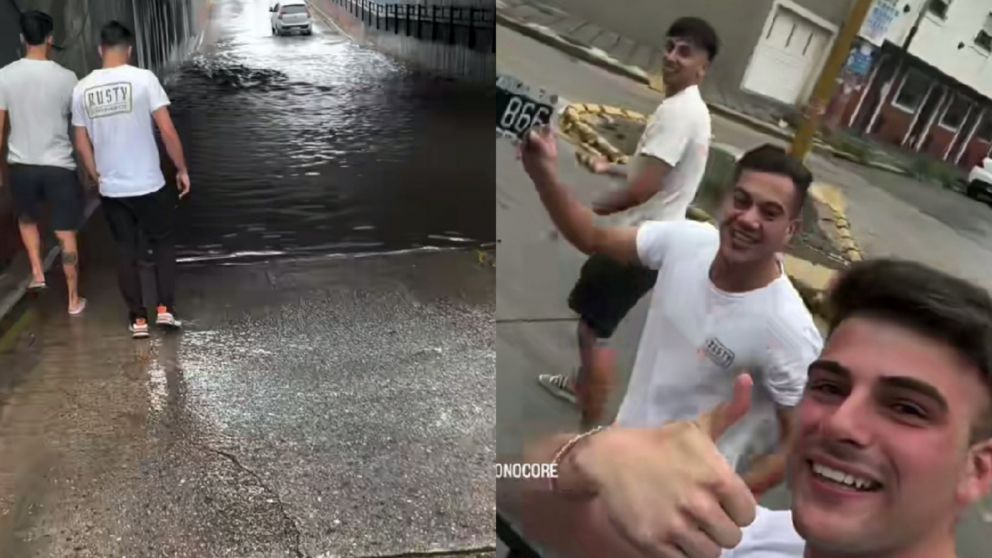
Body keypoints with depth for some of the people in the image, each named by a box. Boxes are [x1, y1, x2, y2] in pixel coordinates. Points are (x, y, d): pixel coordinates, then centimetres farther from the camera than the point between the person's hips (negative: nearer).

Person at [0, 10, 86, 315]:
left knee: (26, 219, 31)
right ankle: (74, 300, 14)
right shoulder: (66, 78, -11)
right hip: (59, 166, -2)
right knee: (67, 236, 6)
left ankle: (37, 272, 22)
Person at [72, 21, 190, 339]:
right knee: (163, 243, 14)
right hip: (149, 185, -3)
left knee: (126, 251, 13)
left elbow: (82, 144, 8)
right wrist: (182, 170, -2)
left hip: (110, 189, 3)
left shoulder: (82, 90, 2)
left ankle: (138, 318, 18)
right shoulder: (143, 79, -11)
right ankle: (166, 309, 8)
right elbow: (167, 131, -13)